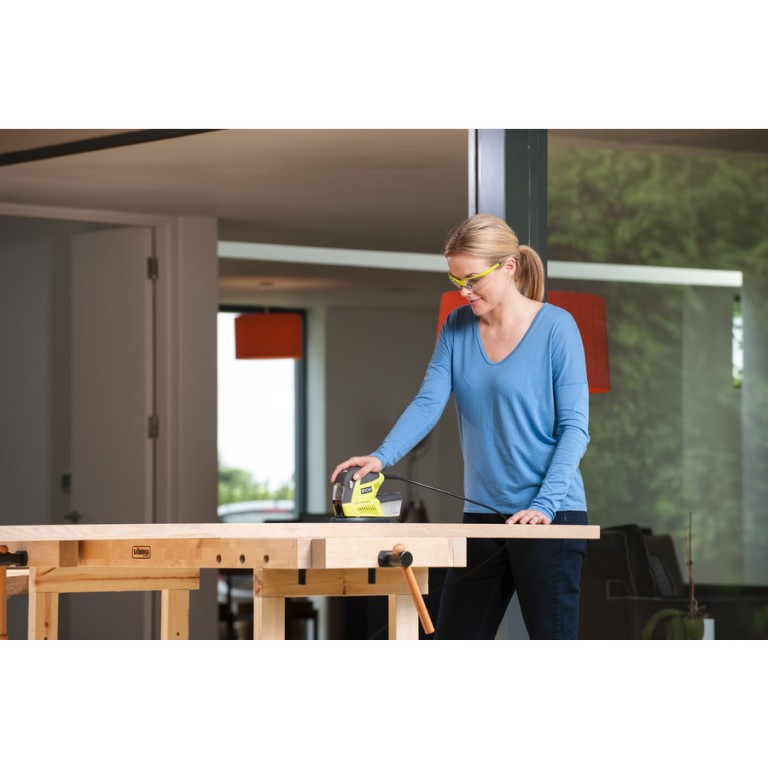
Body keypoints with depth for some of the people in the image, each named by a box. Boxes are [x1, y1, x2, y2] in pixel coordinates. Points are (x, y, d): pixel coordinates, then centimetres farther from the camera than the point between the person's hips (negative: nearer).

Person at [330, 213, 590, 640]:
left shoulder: (555, 328, -7)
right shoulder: (458, 328, 8)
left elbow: (574, 427, -10)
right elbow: (429, 403, -2)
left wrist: (544, 505, -19)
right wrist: (381, 457, -19)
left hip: (550, 516, -6)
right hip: (483, 514, 6)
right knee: (454, 647, 9)